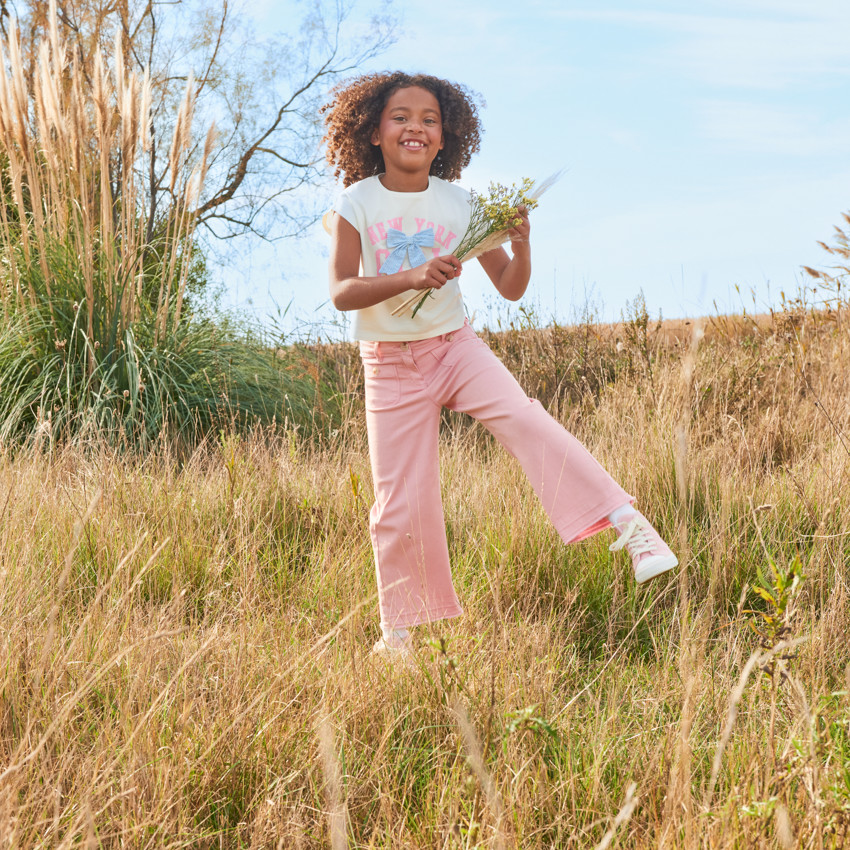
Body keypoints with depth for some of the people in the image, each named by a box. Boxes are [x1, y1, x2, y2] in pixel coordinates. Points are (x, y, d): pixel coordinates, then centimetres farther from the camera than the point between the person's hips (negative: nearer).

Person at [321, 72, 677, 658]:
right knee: (401, 503, 2)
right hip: (391, 364, -1)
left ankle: (629, 525, -30)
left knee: (525, 418, -27)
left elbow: (511, 288, -1)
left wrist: (521, 246, -22)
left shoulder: (458, 203, -3)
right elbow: (341, 292, -19)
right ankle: (398, 631, 20)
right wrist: (411, 277, -34)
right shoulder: (357, 204, -8)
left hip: (455, 346, 1)